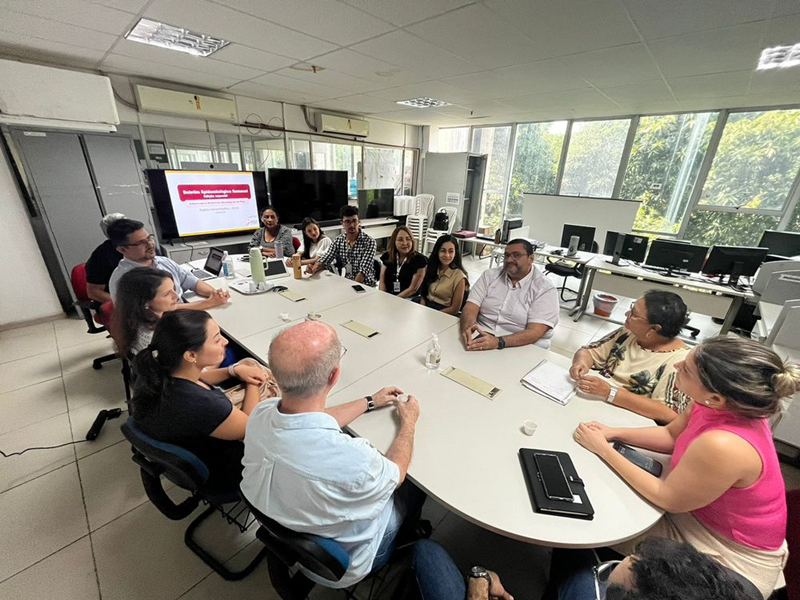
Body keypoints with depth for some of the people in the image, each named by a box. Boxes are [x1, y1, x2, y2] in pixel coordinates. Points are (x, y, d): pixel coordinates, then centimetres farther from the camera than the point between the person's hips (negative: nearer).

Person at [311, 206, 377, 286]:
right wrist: (315, 267, -20)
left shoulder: (369, 242, -11)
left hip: (366, 286, -4)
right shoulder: (338, 241, 4)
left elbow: (364, 270, -19)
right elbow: (325, 259, 1)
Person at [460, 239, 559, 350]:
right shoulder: (489, 275, 5)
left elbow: (534, 332, -16)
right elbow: (471, 307, -5)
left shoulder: (545, 288, -5)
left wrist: (498, 342, -30)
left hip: (521, 348, -1)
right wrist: (468, 328, -27)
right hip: (482, 336, 2)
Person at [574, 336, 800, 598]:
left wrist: (603, 449, -20)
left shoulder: (722, 446, -42)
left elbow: (667, 498, -24)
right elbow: (671, 435, 2)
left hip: (733, 557, -6)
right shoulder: (725, 404, -17)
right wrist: (614, 433, -10)